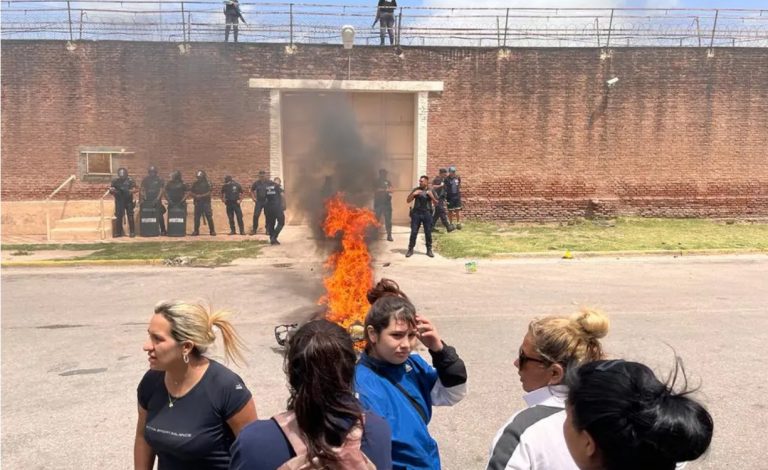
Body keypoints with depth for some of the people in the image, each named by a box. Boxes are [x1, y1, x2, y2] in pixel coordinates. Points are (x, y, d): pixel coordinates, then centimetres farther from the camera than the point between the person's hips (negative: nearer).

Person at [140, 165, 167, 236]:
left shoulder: (159, 179, 0)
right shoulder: (145, 179, 8)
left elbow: (161, 190, -4)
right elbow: (142, 190, 7)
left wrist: (157, 199, -15)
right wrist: (142, 197, -8)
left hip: (156, 200, -2)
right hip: (147, 200, 3)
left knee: (160, 215, -8)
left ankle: (163, 230, -3)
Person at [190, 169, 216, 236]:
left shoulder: (207, 183, -1)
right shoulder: (195, 183, 11)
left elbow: (209, 192, -9)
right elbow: (191, 192, 12)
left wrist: (201, 196, -17)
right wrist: (195, 196, -8)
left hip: (206, 202, -4)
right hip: (197, 203, 4)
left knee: (209, 217, -6)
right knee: (197, 217, 5)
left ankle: (212, 231, -2)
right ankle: (196, 231, 13)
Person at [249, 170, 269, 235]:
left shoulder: (269, 182, -5)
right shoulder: (256, 183, 1)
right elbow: (252, 191, 15)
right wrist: (253, 198, 4)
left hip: (267, 201, -1)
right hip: (259, 201, 1)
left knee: (267, 216, 3)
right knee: (256, 215, -3)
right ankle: (254, 230, 5)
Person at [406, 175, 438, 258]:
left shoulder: (430, 191, 4)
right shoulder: (416, 189, 4)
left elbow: (436, 203, 3)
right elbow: (408, 201, 3)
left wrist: (431, 196, -13)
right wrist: (413, 194, -13)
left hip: (427, 214, 0)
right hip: (416, 213, 0)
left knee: (428, 233, 3)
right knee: (413, 232, -1)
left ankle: (429, 250, 14)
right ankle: (410, 249, 7)